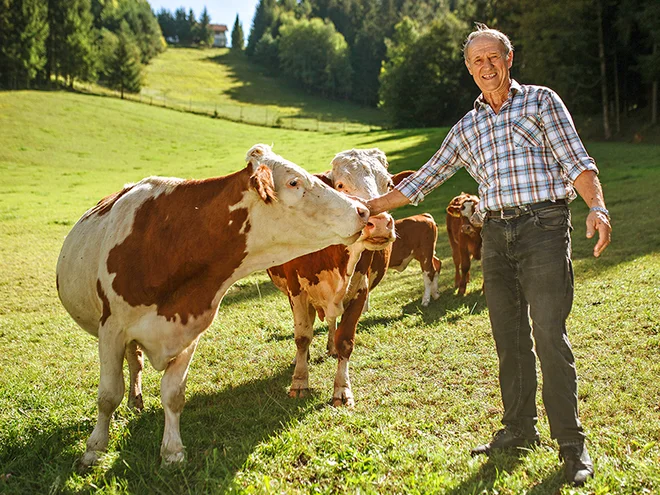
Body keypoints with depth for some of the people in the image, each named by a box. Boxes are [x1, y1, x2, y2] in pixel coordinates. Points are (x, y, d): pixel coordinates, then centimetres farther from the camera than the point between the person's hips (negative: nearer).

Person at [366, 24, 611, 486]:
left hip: (544, 227, -4)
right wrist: (369, 207, 18)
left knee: (550, 336, -8)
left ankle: (571, 443, 1)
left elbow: (578, 163, -2)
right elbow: (423, 180, 21)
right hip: (496, 235, 5)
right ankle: (519, 430, 20)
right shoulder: (467, 128, 18)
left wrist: (597, 206, -20)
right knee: (509, 338, 8)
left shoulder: (541, 101, 6)